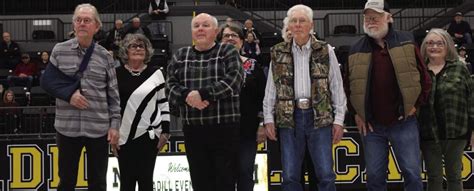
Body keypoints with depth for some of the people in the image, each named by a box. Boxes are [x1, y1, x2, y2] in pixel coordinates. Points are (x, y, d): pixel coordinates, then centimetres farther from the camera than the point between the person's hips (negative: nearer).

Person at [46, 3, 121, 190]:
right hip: (67, 127, 0)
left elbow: (113, 94, 5)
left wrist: (115, 124, 0)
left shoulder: (104, 56, 2)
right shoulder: (59, 51, 1)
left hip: (98, 128, 1)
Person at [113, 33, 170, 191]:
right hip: (124, 136, 1)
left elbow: (164, 103, 5)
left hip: (149, 135, 0)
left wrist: (165, 131, -1)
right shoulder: (117, 74, 2)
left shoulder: (155, 74, 3)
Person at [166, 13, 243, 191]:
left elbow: (233, 80, -11)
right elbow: (171, 83, 6)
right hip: (192, 127, 3)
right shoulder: (180, 55, 15)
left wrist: (202, 93, -19)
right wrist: (186, 96, -15)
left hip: (224, 126, -3)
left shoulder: (228, 51, 4)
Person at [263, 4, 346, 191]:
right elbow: (270, 89, 10)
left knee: (325, 175, -2)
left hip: (319, 116, -1)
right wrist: (268, 118, 3)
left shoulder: (326, 51, 4)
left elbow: (337, 87, 4)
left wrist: (339, 119, -1)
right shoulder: (278, 53, 8)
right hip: (289, 117, 1)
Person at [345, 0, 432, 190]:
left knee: (412, 173, 0)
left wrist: (416, 104, -3)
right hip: (371, 125, 2)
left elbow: (424, 78, 3)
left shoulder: (406, 42, 0)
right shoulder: (357, 50, 5)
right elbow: (349, 85, 12)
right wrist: (355, 113, 5)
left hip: (403, 123, -2)